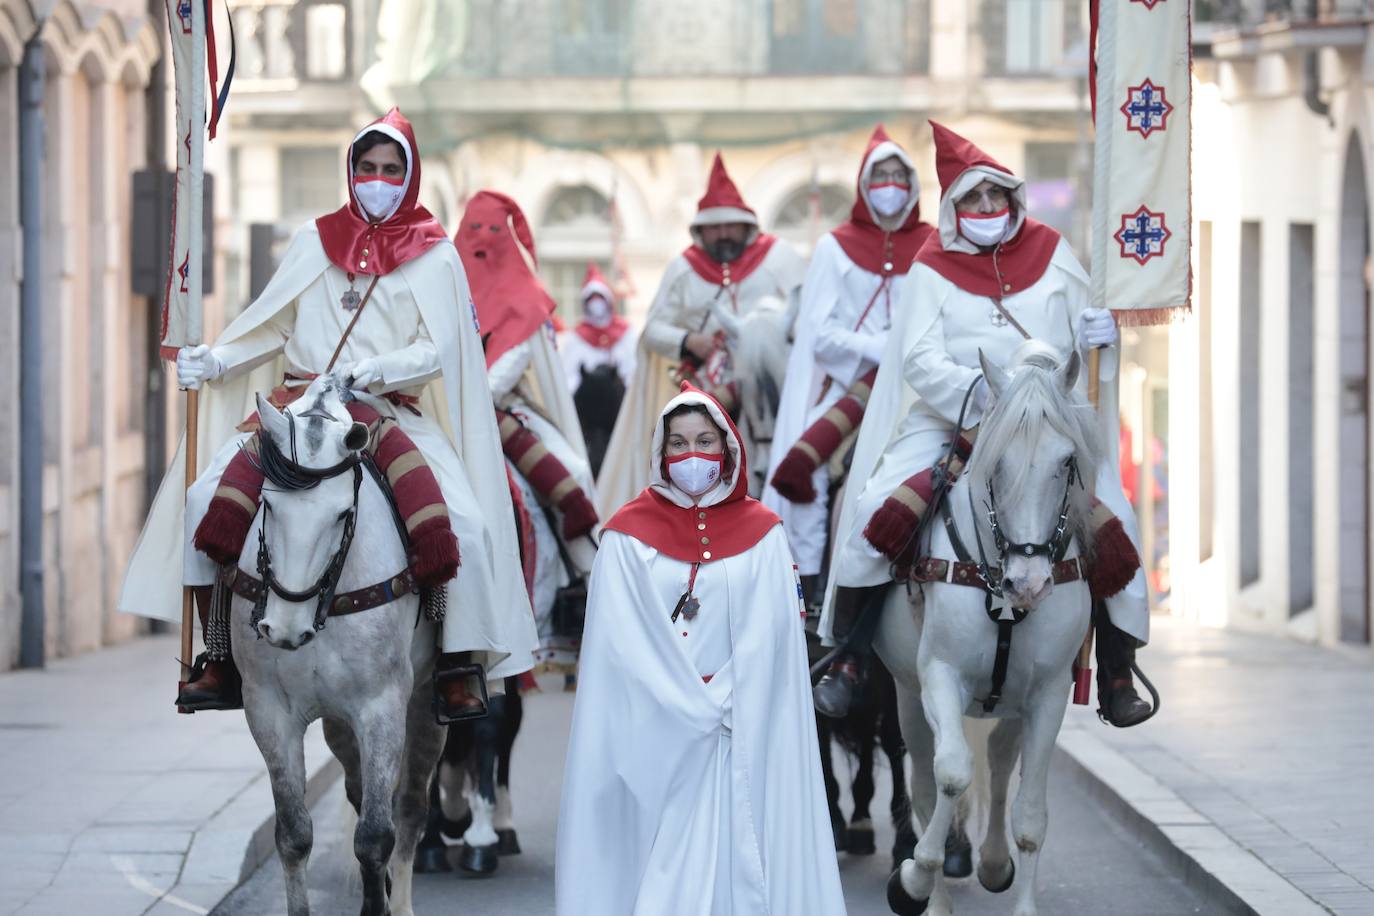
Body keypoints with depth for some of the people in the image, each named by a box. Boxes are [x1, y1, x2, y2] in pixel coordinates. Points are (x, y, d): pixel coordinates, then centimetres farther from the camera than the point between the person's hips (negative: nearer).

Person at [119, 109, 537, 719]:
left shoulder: (435, 256, 7)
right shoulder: (315, 241, 15)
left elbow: (437, 351, -3)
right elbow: (271, 326, 17)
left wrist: (377, 371, -20)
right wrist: (215, 360, 1)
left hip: (394, 412, -2)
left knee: (465, 524, -25)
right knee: (206, 498, -18)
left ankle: (457, 667, -11)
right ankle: (221, 659, -9)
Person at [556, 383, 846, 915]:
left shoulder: (762, 534, 5)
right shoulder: (628, 535, 1)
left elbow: (770, 635, -2)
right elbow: (625, 642, -6)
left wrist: (720, 706, -13)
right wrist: (692, 709, -12)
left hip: (743, 733, 1)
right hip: (652, 732, -1)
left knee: (738, 850, -1)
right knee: (658, 864, -3)